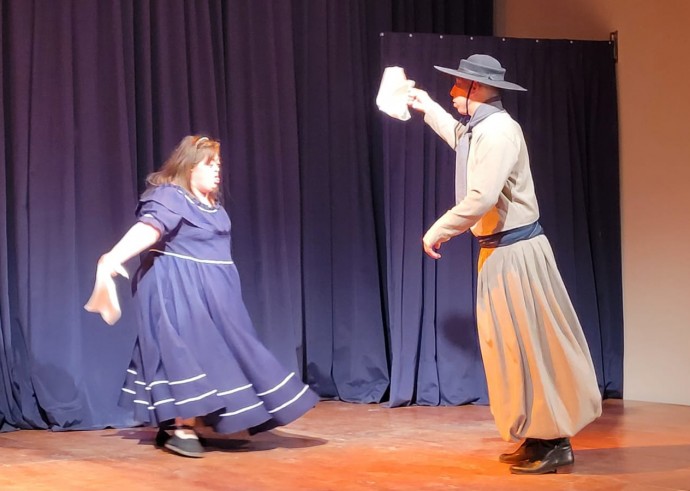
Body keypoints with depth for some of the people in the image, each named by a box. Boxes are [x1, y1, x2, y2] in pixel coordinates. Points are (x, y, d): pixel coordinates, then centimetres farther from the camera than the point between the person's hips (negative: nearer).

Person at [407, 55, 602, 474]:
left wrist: (438, 232, -15)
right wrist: (427, 107, 41)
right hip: (498, 250, 10)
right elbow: (460, 137, 40)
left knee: (528, 344, -6)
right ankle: (541, 436, 20)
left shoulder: (498, 130, -18)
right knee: (511, 345, 13)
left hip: (514, 251, -10)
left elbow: (481, 198, -26)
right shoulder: (479, 129, 13)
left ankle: (554, 443, 1)